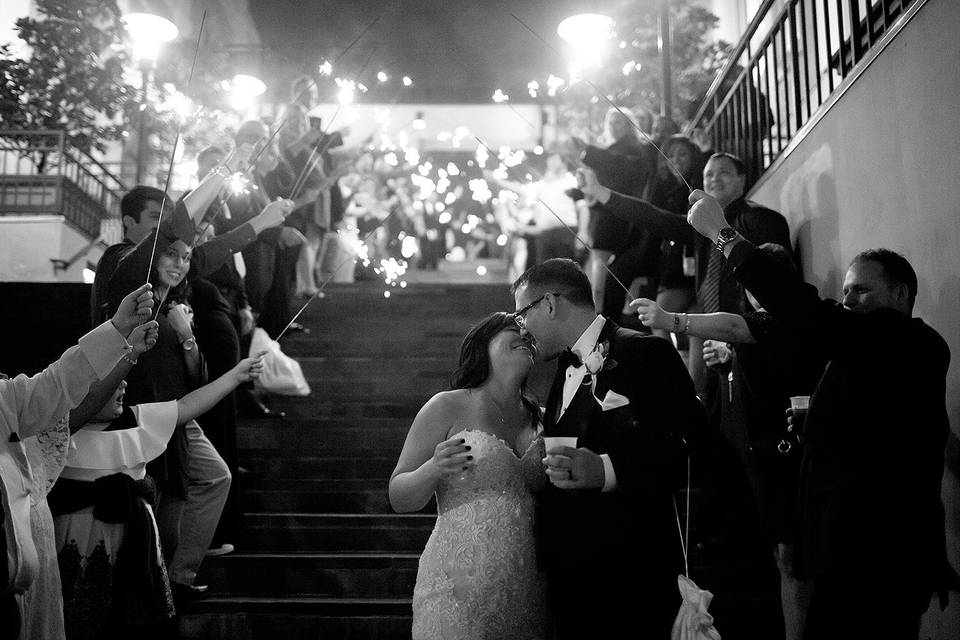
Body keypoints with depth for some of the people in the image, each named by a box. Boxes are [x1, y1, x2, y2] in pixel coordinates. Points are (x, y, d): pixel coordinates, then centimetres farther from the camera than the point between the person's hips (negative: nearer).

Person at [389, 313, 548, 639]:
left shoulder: (539, 418, 10)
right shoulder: (448, 407, -3)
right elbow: (399, 498, -3)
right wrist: (433, 469, -22)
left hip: (525, 587, 4)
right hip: (460, 586, -4)